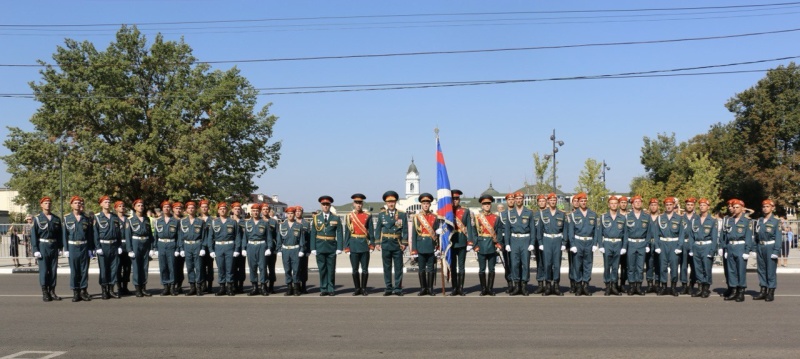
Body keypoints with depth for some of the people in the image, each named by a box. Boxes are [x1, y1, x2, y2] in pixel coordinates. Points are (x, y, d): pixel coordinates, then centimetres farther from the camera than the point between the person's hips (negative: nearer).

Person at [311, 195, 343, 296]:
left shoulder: (336, 218, 4)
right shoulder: (316, 218, 7)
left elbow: (339, 234, 1)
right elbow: (313, 234, 5)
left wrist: (339, 248, -7)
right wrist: (313, 248, -2)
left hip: (331, 247, -1)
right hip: (320, 247, 1)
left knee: (331, 269, 3)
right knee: (322, 269, 4)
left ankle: (331, 289, 10)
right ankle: (323, 289, 11)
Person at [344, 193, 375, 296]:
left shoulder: (368, 216, 5)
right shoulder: (349, 217, 5)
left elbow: (371, 231, 5)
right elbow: (347, 232, 5)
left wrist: (372, 244, -3)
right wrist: (346, 247, 0)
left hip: (364, 245, 0)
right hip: (354, 246, 0)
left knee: (365, 269, 2)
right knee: (355, 269, 4)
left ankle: (363, 288, 12)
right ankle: (357, 288, 14)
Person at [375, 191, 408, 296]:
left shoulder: (402, 214, 3)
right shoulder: (381, 215, 6)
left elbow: (405, 230, 1)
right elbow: (378, 229, 8)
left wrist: (404, 243, -6)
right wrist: (377, 243, 2)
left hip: (397, 245, -1)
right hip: (385, 245, 1)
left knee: (398, 267, 2)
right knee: (387, 268, 6)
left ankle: (398, 288, 8)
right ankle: (388, 288, 12)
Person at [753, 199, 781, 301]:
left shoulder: (776, 222, -3)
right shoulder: (759, 221, 11)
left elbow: (778, 237, -7)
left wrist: (776, 251, -14)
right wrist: (756, 249, 9)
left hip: (770, 248, -5)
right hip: (760, 248, 5)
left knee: (771, 270, -2)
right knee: (761, 270, 8)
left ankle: (771, 293, 4)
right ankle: (763, 291, 16)